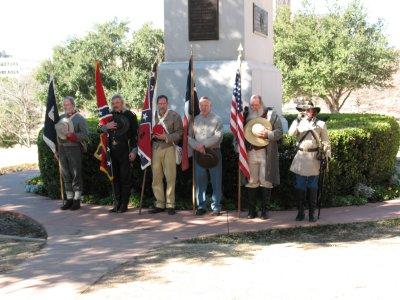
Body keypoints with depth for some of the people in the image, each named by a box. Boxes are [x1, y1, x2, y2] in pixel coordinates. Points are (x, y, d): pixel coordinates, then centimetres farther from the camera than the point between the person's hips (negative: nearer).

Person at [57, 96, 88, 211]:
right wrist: (58, 150, 14)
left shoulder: (79, 118, -3)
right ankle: (69, 199, 14)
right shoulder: (61, 118, 15)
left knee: (76, 175, -4)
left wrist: (70, 135, -21)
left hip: (74, 149, -6)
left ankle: (77, 200, 1)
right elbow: (57, 133, 21)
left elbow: (85, 134, -10)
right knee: (66, 176, 8)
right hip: (62, 149, 6)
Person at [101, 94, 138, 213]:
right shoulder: (110, 115, 12)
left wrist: (134, 151, -9)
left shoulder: (130, 115, 0)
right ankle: (117, 203, 14)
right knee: (115, 178, 8)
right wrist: (106, 126, -8)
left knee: (125, 178, -1)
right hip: (112, 150, 5)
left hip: (125, 151, -4)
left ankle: (124, 204, 5)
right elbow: (101, 129, 15)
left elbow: (135, 134, -3)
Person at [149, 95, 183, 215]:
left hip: (169, 148, -3)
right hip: (155, 148, 3)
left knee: (170, 177, -5)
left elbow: (179, 133, -2)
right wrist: (152, 135, 1)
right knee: (156, 178, 4)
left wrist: (167, 137, -14)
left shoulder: (174, 116, 2)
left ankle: (170, 205, 2)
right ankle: (159, 204, 13)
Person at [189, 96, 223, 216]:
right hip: (199, 153, 3)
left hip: (213, 152, -2)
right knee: (200, 180, 3)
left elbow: (218, 136, -8)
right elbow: (189, 136, 7)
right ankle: (201, 206, 10)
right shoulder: (195, 120, 13)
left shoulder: (216, 119, 4)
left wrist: (204, 145, -13)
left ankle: (216, 206, 5)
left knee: (216, 181, -1)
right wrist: (197, 146, -10)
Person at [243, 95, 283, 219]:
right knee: (251, 182, 4)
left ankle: (264, 209, 7)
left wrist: (267, 134, -17)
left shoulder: (271, 114, 4)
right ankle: (252, 210, 10)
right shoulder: (247, 115, 13)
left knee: (265, 182, 0)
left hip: (266, 153, -2)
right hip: (250, 153, 3)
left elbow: (279, 132, 0)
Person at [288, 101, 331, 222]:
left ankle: (311, 213, 10)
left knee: (312, 187, 3)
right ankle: (300, 212, 12)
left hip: (314, 157, -2)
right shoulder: (299, 123, 10)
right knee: (300, 186, 4)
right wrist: (298, 119, -13)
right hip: (300, 157, 2)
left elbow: (326, 142, 4)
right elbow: (291, 133, -8)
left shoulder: (320, 124, 4)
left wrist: (327, 155, -4)